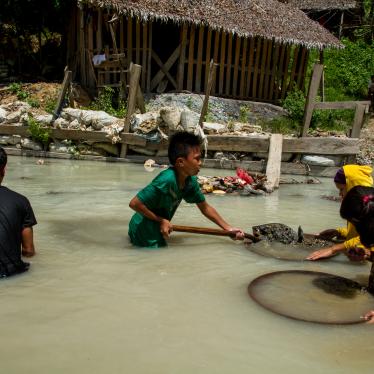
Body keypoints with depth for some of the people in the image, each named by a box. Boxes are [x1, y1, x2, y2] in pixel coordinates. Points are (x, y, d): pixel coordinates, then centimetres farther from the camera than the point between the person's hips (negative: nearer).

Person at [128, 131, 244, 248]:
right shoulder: (166, 180, -33)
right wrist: (161, 220, -23)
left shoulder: (190, 181, -8)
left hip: (155, 230, 8)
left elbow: (205, 207, 4)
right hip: (144, 234, -8)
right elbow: (134, 203, -30)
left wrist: (228, 228, 2)